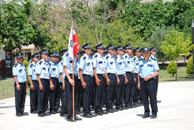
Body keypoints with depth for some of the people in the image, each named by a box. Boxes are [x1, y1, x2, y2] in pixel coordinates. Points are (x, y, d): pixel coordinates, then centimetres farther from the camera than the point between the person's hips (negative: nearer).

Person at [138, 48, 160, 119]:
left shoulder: (153, 62, 3)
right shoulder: (140, 62, 15)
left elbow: (157, 72, -2)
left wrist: (149, 77, -12)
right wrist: (139, 82, 10)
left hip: (151, 80, -4)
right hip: (142, 80, 4)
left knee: (152, 97, -4)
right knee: (144, 97, 5)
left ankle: (154, 112, 3)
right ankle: (146, 112, 13)